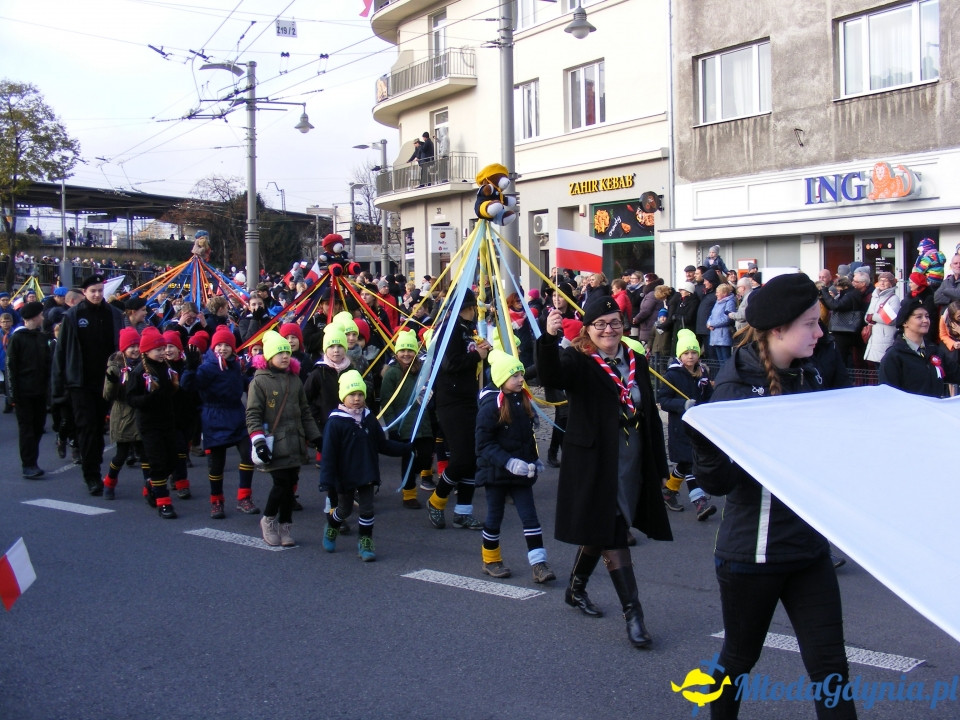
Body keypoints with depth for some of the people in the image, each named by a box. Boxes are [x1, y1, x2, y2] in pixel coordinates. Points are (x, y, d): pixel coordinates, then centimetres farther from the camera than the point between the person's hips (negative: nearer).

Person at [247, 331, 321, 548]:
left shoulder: (295, 379, 12)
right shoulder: (259, 381, -4)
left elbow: (305, 411, 18)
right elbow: (253, 414, -8)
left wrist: (315, 437, 15)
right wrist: (258, 441, -17)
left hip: (295, 443, 5)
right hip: (274, 444, -5)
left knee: (290, 484, 6)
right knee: (281, 483, -11)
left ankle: (284, 526, 19)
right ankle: (268, 520, 13)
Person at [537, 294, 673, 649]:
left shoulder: (636, 362, 9)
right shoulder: (578, 361, -8)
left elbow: (651, 416, 12)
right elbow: (550, 375, -31)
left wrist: (659, 465, 11)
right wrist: (549, 337, -49)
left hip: (633, 465, 6)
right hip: (594, 464, -6)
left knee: (600, 531, 18)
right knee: (613, 535, -6)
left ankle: (576, 589, 38)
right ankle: (633, 613, -1)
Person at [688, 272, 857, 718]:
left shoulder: (809, 376, 2)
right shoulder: (737, 385, -16)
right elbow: (717, 482, -19)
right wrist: (705, 450, -39)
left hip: (809, 546, 5)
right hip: (752, 552, -5)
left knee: (830, 666, 3)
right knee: (739, 657, 15)